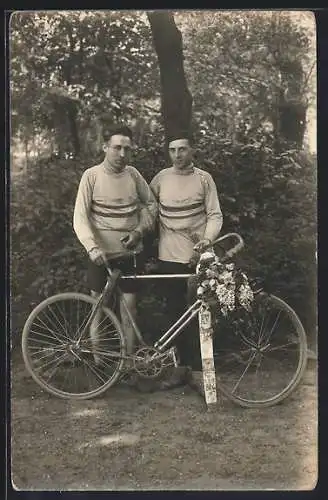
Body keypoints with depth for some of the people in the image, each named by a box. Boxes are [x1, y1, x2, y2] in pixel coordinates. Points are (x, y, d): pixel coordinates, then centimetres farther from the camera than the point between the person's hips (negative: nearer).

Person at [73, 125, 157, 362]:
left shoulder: (133, 174, 1)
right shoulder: (92, 175, -7)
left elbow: (150, 204, 12)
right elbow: (80, 217, -11)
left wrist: (139, 230, -4)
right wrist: (92, 247, -25)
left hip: (131, 251, 2)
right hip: (101, 253, -2)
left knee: (129, 306, 5)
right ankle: (98, 362, 17)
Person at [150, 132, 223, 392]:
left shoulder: (204, 178, -1)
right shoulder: (161, 178, 4)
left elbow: (215, 215, -2)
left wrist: (207, 239, -18)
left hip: (197, 256, -2)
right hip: (169, 256, 3)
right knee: (176, 313, 9)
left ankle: (198, 368, 9)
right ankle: (183, 365, 20)